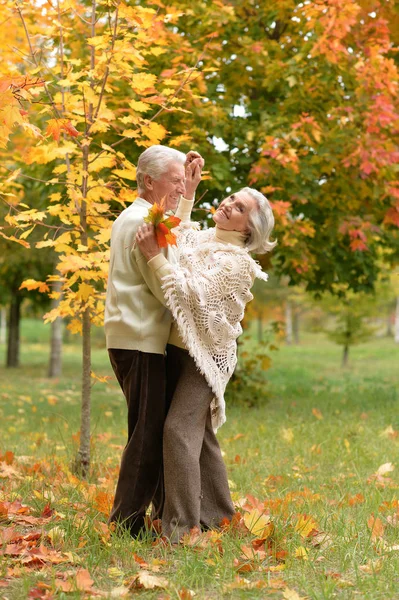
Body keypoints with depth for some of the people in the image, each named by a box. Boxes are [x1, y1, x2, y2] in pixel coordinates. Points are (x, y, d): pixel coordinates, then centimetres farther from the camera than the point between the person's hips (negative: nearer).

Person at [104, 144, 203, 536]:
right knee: (148, 435, -7)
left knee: (154, 431, 14)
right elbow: (170, 290, -18)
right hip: (141, 344, -10)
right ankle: (126, 524, -2)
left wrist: (189, 193, 23)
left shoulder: (132, 217, 17)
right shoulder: (144, 223, -15)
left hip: (134, 339, 10)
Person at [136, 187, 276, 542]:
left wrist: (154, 256, -27)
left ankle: (181, 526, -14)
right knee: (198, 434, 13)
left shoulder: (237, 261, -12)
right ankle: (217, 514, 24)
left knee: (180, 430, -17)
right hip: (176, 350, 8)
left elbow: (195, 292, -23)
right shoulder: (193, 236, 9)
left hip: (206, 355, -8)